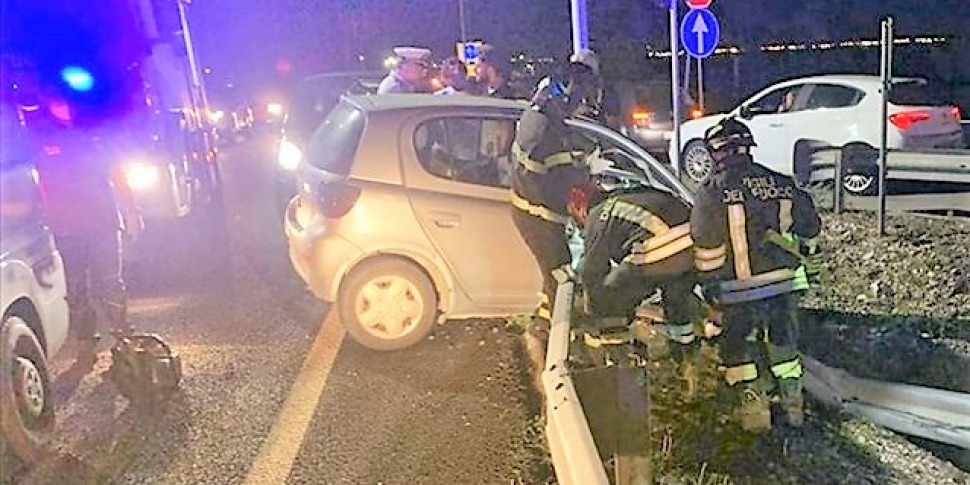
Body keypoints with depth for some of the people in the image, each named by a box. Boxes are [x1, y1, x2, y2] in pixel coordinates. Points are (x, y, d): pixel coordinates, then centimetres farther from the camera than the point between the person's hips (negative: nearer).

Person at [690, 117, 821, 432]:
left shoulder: (712, 193, -12)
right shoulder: (781, 184, 1)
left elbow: (706, 245, -11)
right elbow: (810, 227, 10)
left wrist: (709, 282, 3)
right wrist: (803, 257, 26)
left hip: (739, 291, -4)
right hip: (783, 283, 4)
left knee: (740, 350, 12)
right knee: (784, 344, 20)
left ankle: (754, 409, 13)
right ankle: (792, 405, 27)